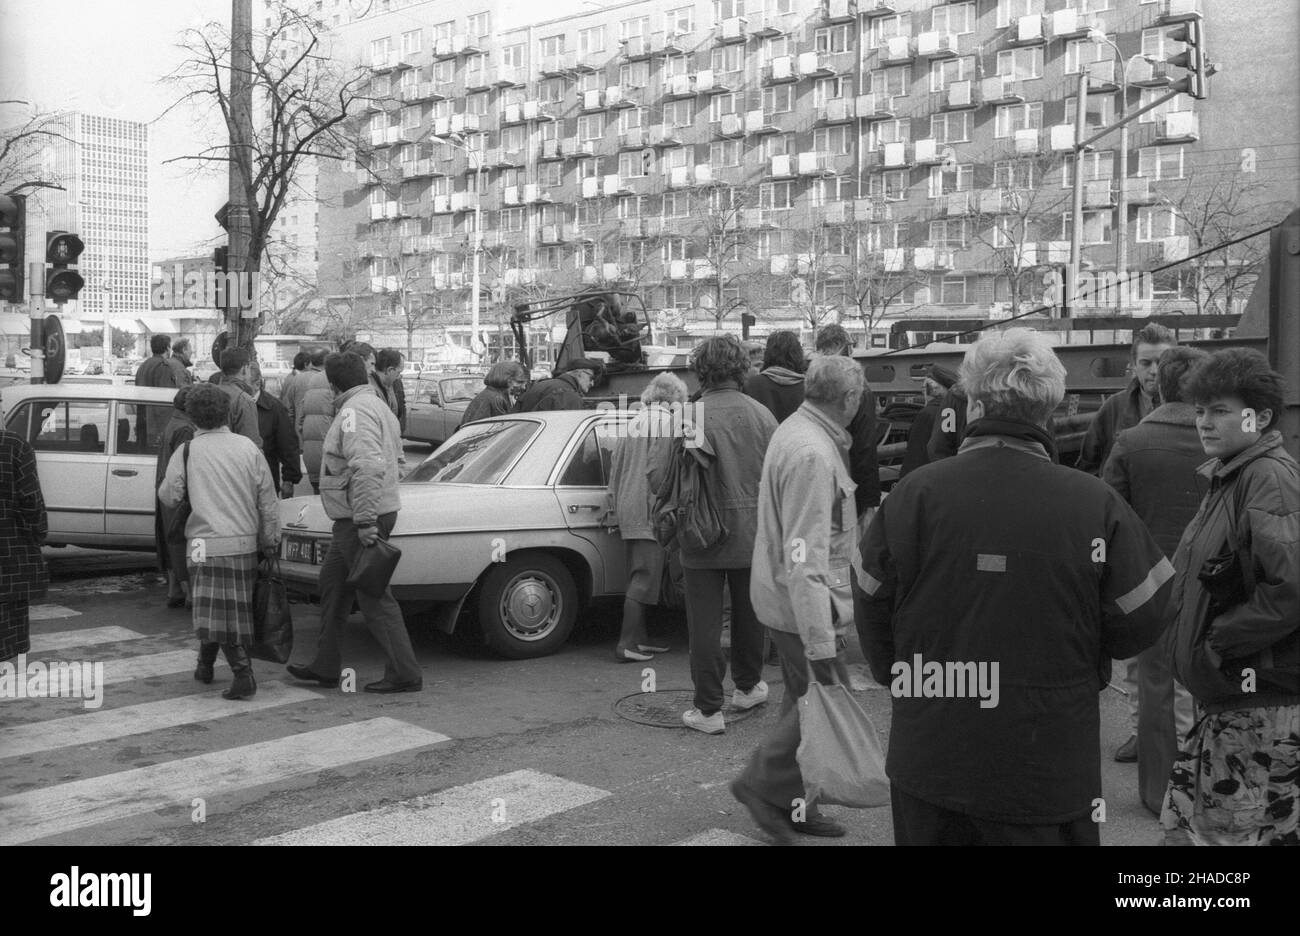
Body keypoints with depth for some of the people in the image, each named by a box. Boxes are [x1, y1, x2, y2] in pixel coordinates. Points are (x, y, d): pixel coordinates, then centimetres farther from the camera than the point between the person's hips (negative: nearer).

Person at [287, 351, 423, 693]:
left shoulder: (355, 411, -17)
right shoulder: (378, 405, 15)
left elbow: (368, 467, -29)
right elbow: (393, 452, 20)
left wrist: (365, 521, -28)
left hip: (360, 519, -11)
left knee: (374, 596, -5)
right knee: (333, 584, 18)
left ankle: (405, 675, 1)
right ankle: (325, 667, 26)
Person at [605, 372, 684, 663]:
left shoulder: (631, 425, 16)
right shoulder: (668, 423, -7)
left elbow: (615, 468, 16)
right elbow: (658, 472, -15)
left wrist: (614, 507, 19)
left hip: (627, 512, 8)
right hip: (650, 513, -8)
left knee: (639, 577, 14)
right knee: (644, 578, -6)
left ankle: (640, 639, 19)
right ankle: (627, 644, -7)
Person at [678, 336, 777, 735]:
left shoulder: (692, 416, -15)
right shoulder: (762, 415, -2)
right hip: (754, 534, 4)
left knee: (705, 621, 3)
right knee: (749, 611, 21)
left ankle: (708, 709, 6)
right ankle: (749, 685, 39)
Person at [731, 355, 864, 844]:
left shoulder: (795, 431, 8)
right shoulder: (813, 455, -25)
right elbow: (805, 560, -29)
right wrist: (821, 646, -29)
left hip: (781, 595, 10)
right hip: (802, 602, -10)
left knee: (805, 699, 17)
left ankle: (790, 802, 27)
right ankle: (765, 783, 12)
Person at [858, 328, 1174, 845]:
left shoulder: (912, 493, -12)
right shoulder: (1097, 505, -15)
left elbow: (875, 614, -2)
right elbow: (1138, 624, -6)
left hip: (928, 759, 1)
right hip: (1049, 767, -1)